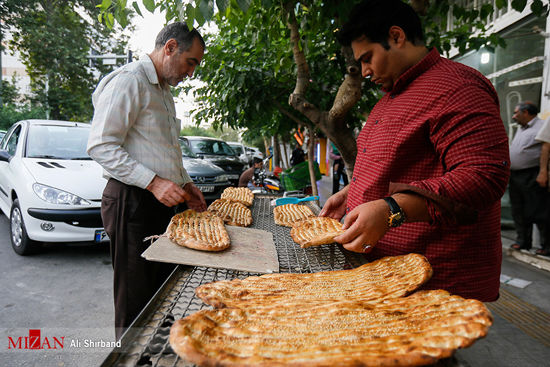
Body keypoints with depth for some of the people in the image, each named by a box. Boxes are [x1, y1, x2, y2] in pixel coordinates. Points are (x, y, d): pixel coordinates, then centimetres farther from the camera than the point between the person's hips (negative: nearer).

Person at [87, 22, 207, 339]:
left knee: (164, 291, 14)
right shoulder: (128, 81, -10)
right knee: (136, 303, 1)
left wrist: (185, 183, 14)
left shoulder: (164, 91, 21)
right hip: (133, 202, -9)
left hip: (161, 202, 9)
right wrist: (154, 182, -24)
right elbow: (101, 146, -17)